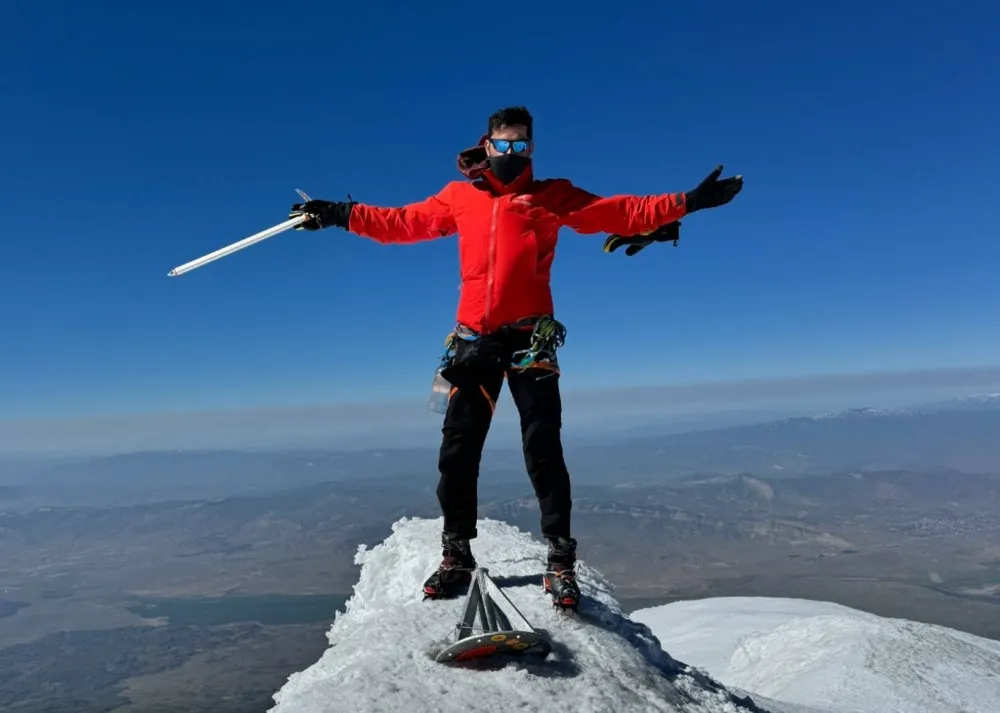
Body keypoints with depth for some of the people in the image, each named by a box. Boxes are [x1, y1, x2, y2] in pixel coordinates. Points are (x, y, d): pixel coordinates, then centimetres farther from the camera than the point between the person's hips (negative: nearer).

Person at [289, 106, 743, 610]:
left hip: (530, 338, -2)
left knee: (543, 449, -5)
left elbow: (622, 212, 3)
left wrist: (687, 202, -5)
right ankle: (456, 556, 18)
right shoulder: (458, 197, 15)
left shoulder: (552, 196, 10)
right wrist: (341, 214, 16)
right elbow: (401, 223, 20)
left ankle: (560, 559, 5)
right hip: (474, 339, 3)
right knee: (457, 449, 4)